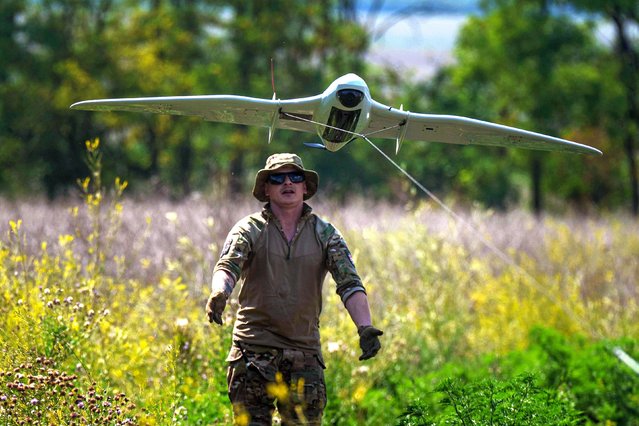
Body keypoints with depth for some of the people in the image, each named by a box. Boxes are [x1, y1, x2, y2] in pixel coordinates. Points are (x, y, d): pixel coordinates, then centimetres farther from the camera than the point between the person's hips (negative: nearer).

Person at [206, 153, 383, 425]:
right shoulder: (250, 230, 2)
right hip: (254, 350, -2)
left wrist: (365, 326, -20)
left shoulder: (325, 234, 6)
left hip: (305, 351, 2)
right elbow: (227, 266, -14)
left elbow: (350, 282, -4)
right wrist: (219, 293, -38)